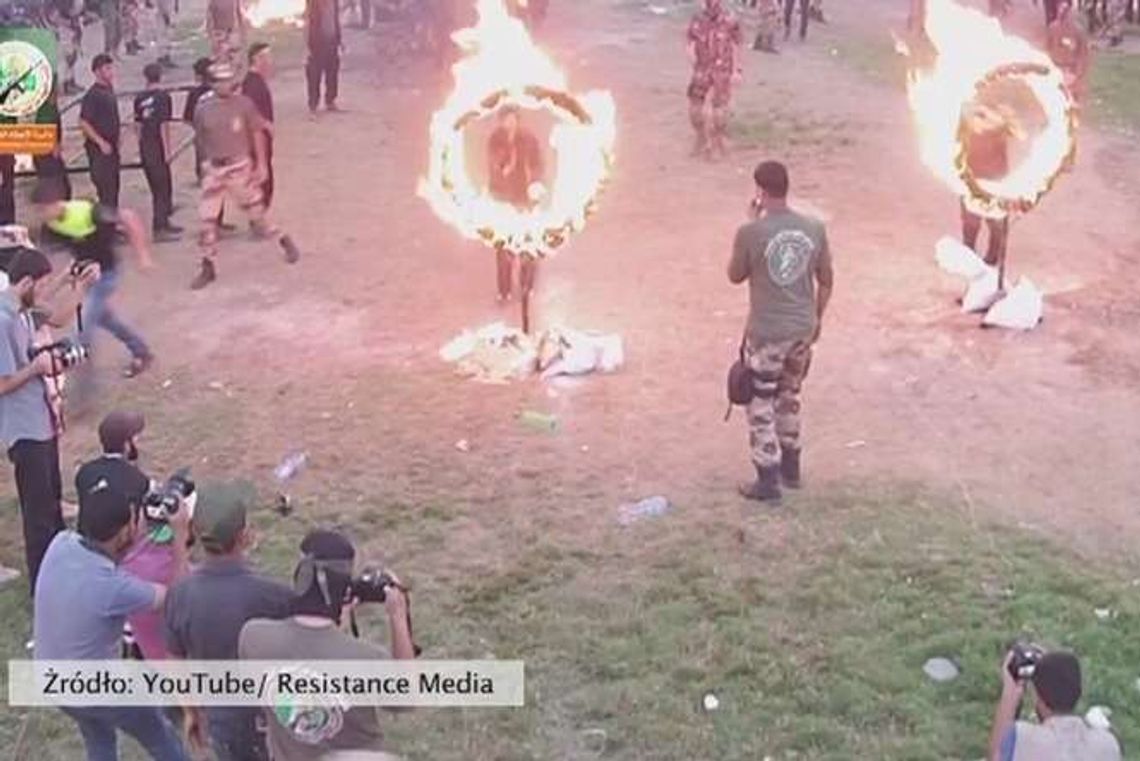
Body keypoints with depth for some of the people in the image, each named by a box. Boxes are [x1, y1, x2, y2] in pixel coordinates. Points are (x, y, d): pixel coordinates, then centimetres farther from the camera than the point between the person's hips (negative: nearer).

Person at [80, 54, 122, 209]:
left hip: (111, 148, 9)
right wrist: (101, 143, -21)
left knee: (113, 188, 14)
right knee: (106, 191, -8)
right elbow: (83, 123, -18)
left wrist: (116, 141, 14)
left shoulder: (109, 90, 12)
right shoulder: (93, 94, -14)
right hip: (99, 149, -9)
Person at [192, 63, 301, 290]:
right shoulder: (203, 109, -1)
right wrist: (207, 162, 13)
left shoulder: (244, 104, -6)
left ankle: (285, 242, 32)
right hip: (213, 169, 2)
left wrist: (261, 165, -3)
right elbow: (200, 139, 11)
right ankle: (208, 268, 8)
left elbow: (257, 134, -1)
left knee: (256, 210, 7)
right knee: (206, 218, -2)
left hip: (240, 167, -2)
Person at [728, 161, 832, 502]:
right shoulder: (814, 228, -4)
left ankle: (768, 481, 11)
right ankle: (790, 468, 34)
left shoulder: (750, 232, -17)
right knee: (789, 398, 23)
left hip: (766, 333, -5)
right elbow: (826, 280, 5)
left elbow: (735, 276, 0)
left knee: (761, 405, 8)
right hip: (802, 329, 5)